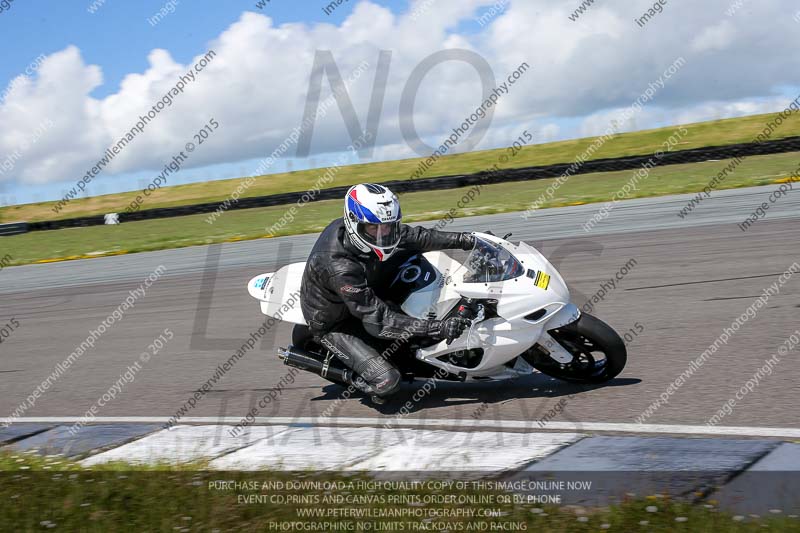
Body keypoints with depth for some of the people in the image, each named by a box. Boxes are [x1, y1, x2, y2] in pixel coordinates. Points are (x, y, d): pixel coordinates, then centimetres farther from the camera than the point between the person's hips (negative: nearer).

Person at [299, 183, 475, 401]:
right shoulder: (340, 268, -41)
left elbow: (413, 236, -7)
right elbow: (377, 320, -39)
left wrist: (462, 240, -18)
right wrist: (435, 329, -43)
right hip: (334, 325, -8)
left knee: (411, 252, -2)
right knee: (388, 381, -22)